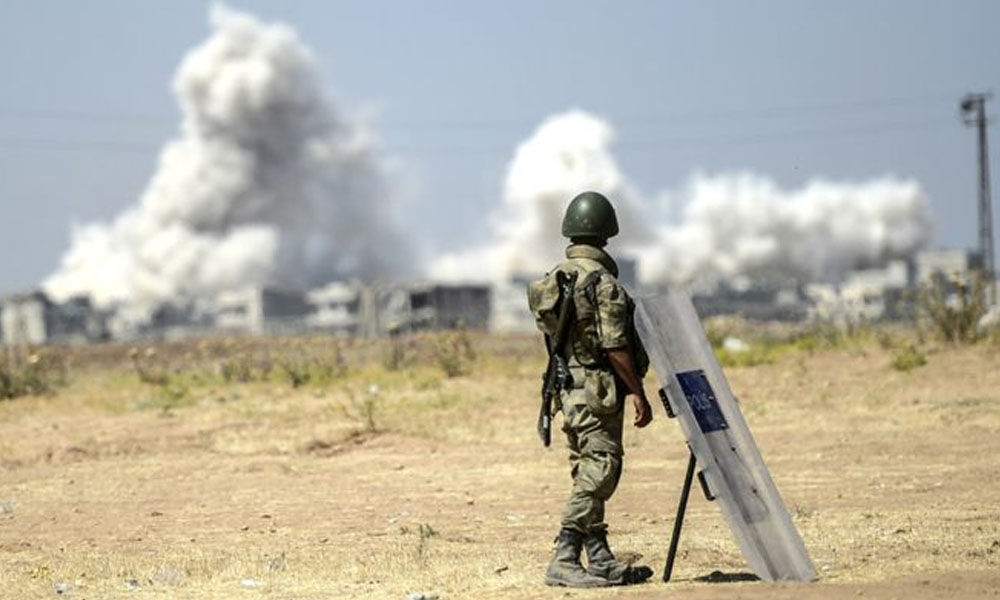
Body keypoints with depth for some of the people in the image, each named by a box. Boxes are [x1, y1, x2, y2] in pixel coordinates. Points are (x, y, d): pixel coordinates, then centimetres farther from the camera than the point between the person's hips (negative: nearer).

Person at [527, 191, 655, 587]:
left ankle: (600, 559, 17)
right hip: (597, 390, -9)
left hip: (567, 389, 9)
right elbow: (614, 345, -18)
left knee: (588, 474, 13)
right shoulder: (601, 280, -15)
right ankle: (564, 562, -14)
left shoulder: (553, 278, 11)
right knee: (598, 473, -9)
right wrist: (637, 392, -15)